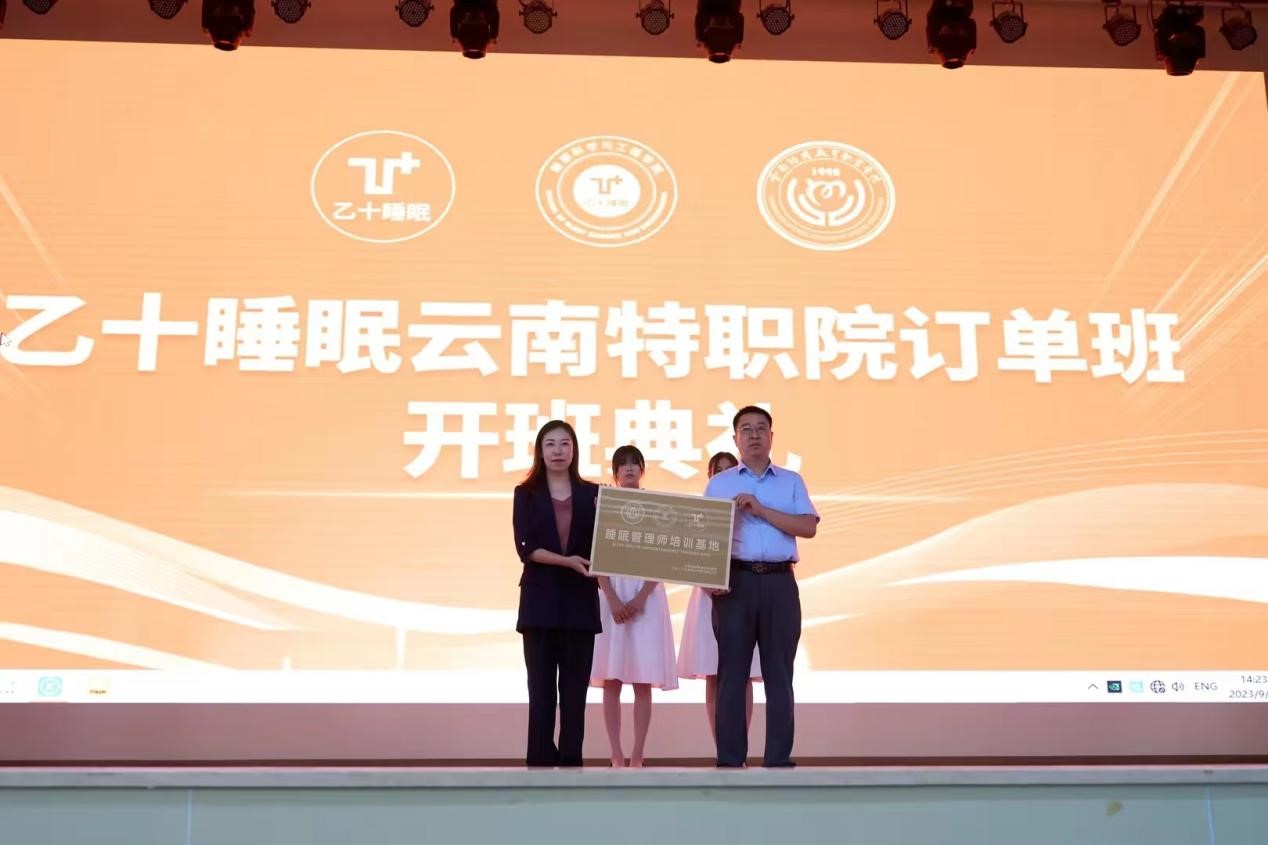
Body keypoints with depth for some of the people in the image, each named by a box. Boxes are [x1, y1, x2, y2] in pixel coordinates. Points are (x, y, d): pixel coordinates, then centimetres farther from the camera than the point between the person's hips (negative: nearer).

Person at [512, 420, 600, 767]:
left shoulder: (592, 494, 8)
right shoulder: (526, 494, 4)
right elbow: (525, 548, -7)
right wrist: (567, 561, -19)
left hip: (580, 600, 1)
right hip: (539, 599, -1)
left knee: (574, 689, 3)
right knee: (541, 688, 1)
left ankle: (571, 762, 9)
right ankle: (540, 762, 5)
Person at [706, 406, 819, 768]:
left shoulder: (791, 481, 12)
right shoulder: (719, 484, 12)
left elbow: (808, 527, -2)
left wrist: (761, 510, -10)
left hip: (779, 583, 1)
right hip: (735, 582, 0)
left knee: (779, 673, 3)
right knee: (732, 672, 1)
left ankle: (779, 759, 8)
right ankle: (729, 759, 6)